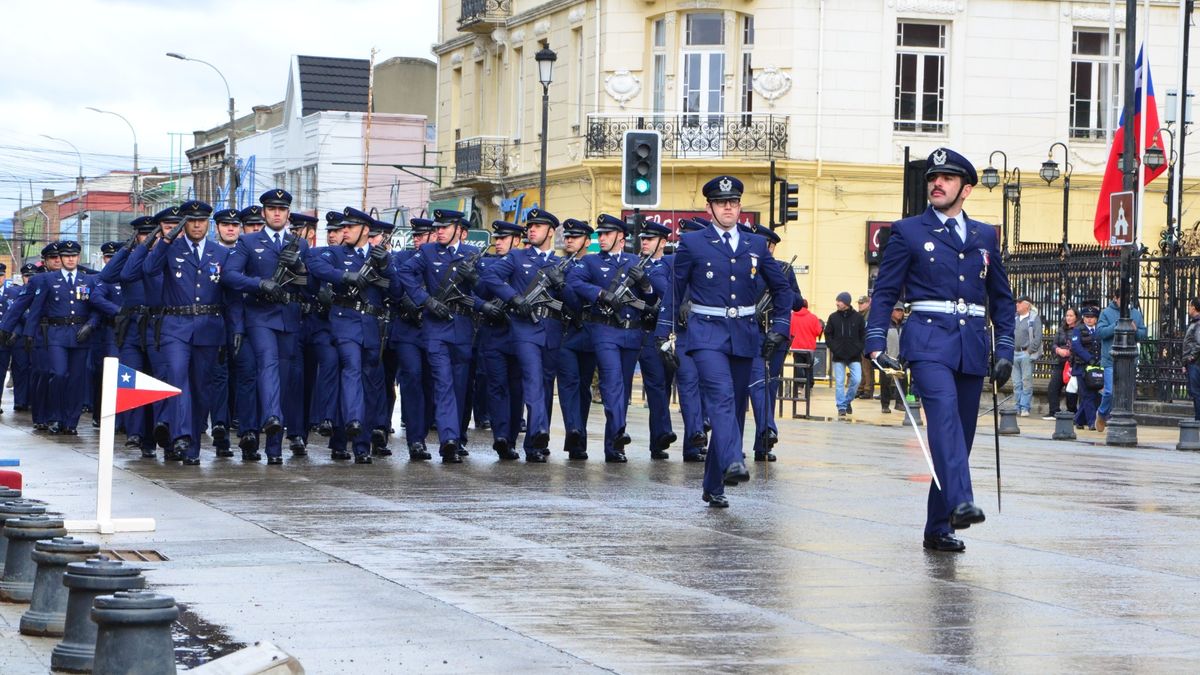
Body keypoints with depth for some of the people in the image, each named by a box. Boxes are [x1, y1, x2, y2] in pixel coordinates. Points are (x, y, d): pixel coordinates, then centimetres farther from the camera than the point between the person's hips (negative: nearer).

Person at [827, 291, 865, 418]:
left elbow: (863, 335, 5)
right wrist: (833, 348, -7)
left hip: (854, 356, 0)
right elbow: (828, 334, 6)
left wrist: (859, 348, -7)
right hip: (838, 356, 0)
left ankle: (848, 400, 16)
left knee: (856, 379, -7)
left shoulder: (858, 317, 1)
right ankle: (841, 407, 6)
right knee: (839, 382, -1)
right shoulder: (833, 317, 2)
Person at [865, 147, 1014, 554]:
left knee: (960, 434, 4)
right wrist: (876, 344, -6)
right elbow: (885, 291, 5)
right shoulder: (908, 232, 8)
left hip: (972, 346, 4)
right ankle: (960, 502, -41)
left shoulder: (985, 236, 17)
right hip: (928, 340, -4)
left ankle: (938, 528, 11)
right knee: (944, 413, -27)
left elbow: (1002, 298, 21)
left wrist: (1004, 350, 11)